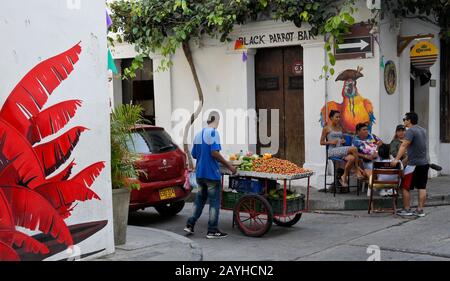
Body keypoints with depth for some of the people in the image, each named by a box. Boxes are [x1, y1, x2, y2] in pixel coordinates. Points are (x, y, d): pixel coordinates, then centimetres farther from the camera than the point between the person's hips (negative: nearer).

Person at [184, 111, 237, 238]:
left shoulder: (198, 134, 11)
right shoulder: (213, 133, -11)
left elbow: (194, 155, 15)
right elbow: (214, 152, -20)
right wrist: (229, 166, -16)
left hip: (199, 173, 7)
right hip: (212, 173, -7)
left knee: (200, 199, 18)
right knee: (214, 201, 1)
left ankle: (190, 224, 16)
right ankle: (212, 230, 4)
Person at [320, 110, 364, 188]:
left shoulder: (340, 128, 19)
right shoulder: (326, 128, 2)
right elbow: (321, 142, 2)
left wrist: (343, 141, 6)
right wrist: (331, 142, -14)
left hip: (342, 150, 6)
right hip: (332, 151, -6)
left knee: (352, 158, -30)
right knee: (353, 149, -29)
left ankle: (344, 177, -14)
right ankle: (358, 169, -14)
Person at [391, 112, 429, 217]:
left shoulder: (410, 131, -14)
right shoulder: (423, 130, 12)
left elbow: (404, 146, -23)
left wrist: (396, 159, -28)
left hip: (414, 164, -8)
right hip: (424, 163, 8)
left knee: (405, 187, 1)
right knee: (422, 187, 8)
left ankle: (406, 209, 4)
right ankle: (420, 210, 10)